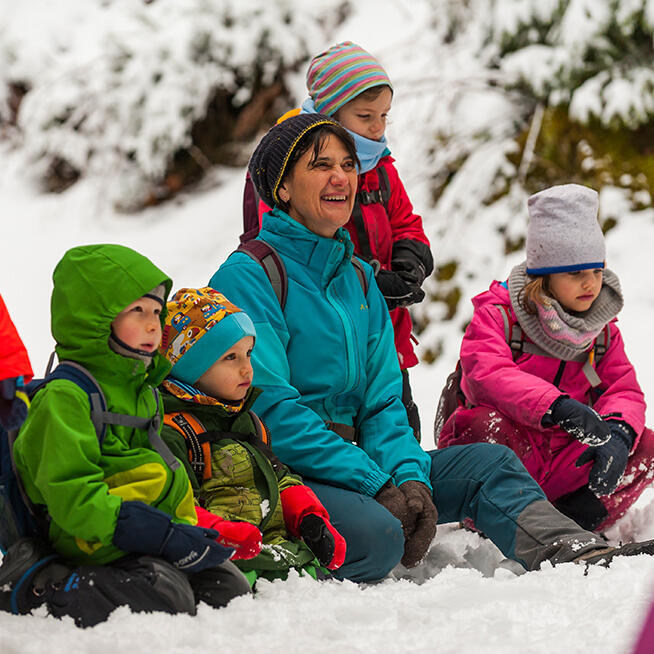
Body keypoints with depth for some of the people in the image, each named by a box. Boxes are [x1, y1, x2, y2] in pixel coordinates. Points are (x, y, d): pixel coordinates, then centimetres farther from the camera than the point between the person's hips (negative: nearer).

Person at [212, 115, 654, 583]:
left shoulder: (357, 278, 16)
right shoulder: (248, 277, -10)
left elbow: (381, 400, 11)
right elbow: (269, 408, -18)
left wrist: (410, 478, -10)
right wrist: (374, 486, -23)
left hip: (346, 458, 8)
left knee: (489, 463, -4)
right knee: (377, 533, -34)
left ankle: (580, 555, -22)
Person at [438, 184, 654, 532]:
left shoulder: (603, 331, 10)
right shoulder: (497, 314, -8)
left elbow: (624, 390, 1)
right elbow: (486, 375, -27)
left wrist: (617, 434, -25)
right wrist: (556, 406, -42)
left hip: (564, 459, 5)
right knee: (484, 424, -37)